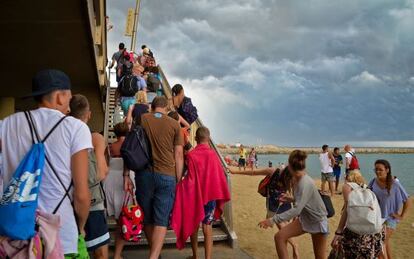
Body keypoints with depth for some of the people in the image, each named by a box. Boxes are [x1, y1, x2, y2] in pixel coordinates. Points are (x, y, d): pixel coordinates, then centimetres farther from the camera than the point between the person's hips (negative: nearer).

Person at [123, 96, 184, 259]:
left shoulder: (141, 119, 7)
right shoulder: (174, 124, 5)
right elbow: (178, 154, 3)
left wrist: (126, 174, 5)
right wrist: (178, 181, 9)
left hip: (144, 174, 2)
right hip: (167, 175, -1)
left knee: (147, 218, 16)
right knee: (161, 221, 1)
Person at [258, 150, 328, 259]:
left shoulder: (305, 183, -30)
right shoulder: (297, 179, -4)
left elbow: (297, 210, -37)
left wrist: (273, 220, -38)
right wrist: (291, 199, 3)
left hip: (318, 221, -8)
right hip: (304, 219, 8)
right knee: (279, 237, -5)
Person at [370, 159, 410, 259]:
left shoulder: (395, 185, -15)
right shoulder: (373, 182, -7)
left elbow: (407, 201, -5)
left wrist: (402, 216, -5)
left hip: (390, 218, -4)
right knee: (385, 242, 17)